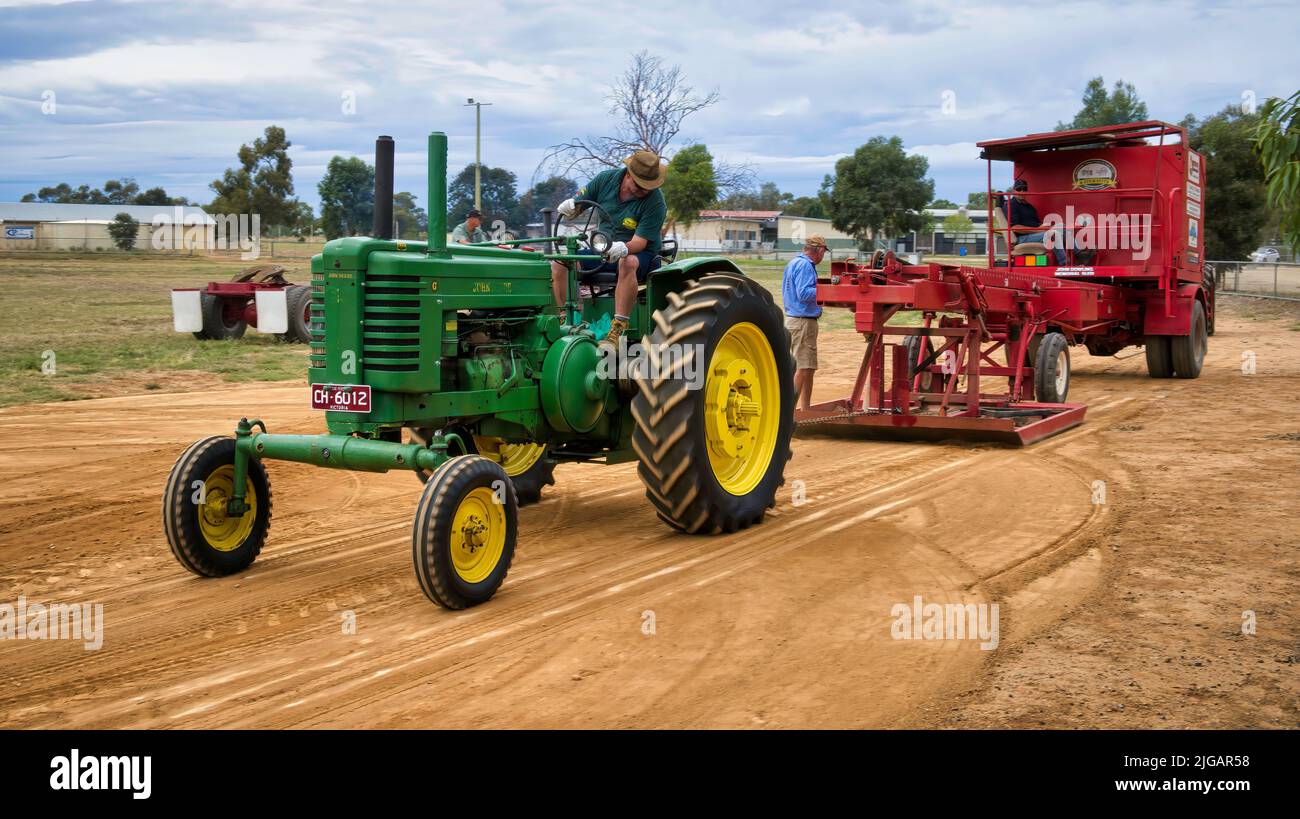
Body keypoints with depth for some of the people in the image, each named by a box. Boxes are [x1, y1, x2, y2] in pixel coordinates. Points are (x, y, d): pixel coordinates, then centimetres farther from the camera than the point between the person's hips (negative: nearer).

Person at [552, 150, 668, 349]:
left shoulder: (655, 202, -18)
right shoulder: (607, 179, -5)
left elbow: (639, 242, -23)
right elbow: (579, 203, 4)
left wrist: (623, 248, -46)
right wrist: (569, 206, -21)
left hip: (641, 254, -5)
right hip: (603, 251, 5)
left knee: (628, 263, -42)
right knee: (559, 263, -17)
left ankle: (617, 331, -42)